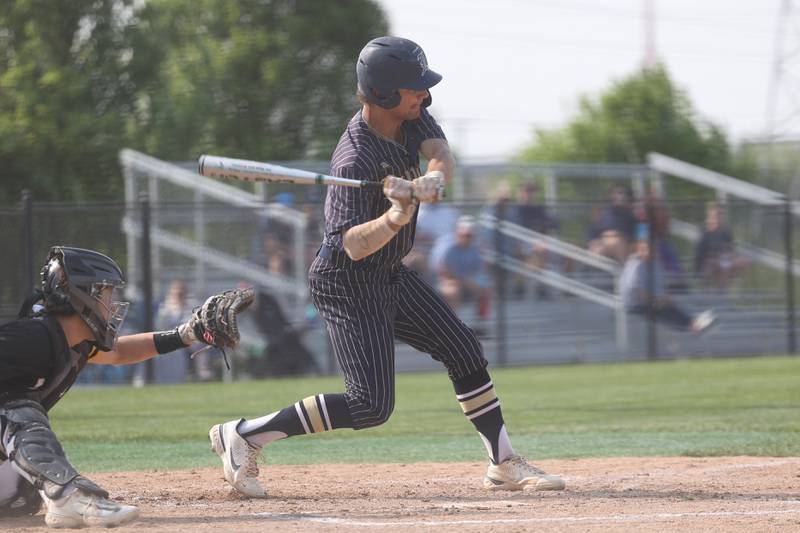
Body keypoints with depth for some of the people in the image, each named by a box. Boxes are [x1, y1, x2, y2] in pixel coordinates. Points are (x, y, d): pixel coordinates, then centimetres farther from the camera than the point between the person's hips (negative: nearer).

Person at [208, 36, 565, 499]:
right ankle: (244, 435, -8)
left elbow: (443, 156, -18)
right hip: (349, 283, -9)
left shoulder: (412, 115, -4)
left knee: (465, 352, 10)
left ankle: (505, 463, 19)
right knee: (371, 406, -14)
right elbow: (353, 245, -31)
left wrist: (432, 179, -41)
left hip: (391, 275, 9)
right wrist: (397, 217, -49)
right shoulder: (355, 158, -28)